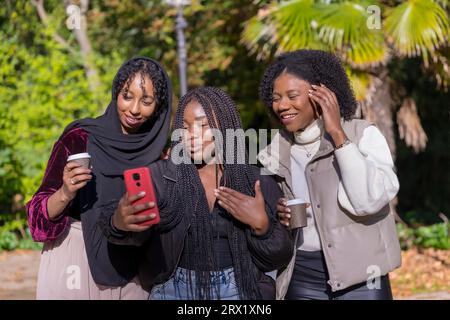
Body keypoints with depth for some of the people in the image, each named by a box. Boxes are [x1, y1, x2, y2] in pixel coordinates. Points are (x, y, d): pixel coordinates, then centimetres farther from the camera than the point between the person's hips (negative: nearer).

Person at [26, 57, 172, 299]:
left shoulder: (154, 152, 2)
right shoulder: (78, 138, -10)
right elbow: (42, 216, -11)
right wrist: (65, 193, -29)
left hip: (131, 274, 4)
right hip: (74, 264, -4)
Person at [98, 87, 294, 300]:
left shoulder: (257, 182, -3)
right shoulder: (159, 176, -4)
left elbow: (279, 258, -2)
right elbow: (138, 227, -21)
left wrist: (261, 224, -20)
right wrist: (120, 222, -43)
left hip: (237, 290, 0)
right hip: (173, 290, 0)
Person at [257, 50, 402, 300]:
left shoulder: (363, 135, -8)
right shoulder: (276, 151, 5)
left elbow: (370, 200, -23)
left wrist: (337, 133, -20)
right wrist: (273, 215, -7)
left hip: (359, 276, -4)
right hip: (301, 278, 4)